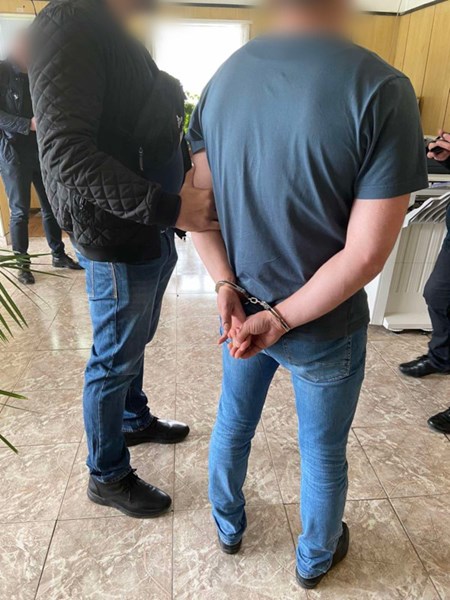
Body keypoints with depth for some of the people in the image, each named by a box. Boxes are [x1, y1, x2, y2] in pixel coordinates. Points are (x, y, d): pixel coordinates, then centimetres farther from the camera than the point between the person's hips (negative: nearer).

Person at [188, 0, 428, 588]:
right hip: (324, 327, -4)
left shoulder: (222, 78, -3)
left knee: (233, 422, 26)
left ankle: (228, 527, 53)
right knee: (323, 454, 21)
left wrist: (226, 287, -5)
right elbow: (366, 255, -22)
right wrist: (283, 319, -15)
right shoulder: (382, 90, -20)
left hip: (242, 308, 5)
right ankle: (315, 560, 49)